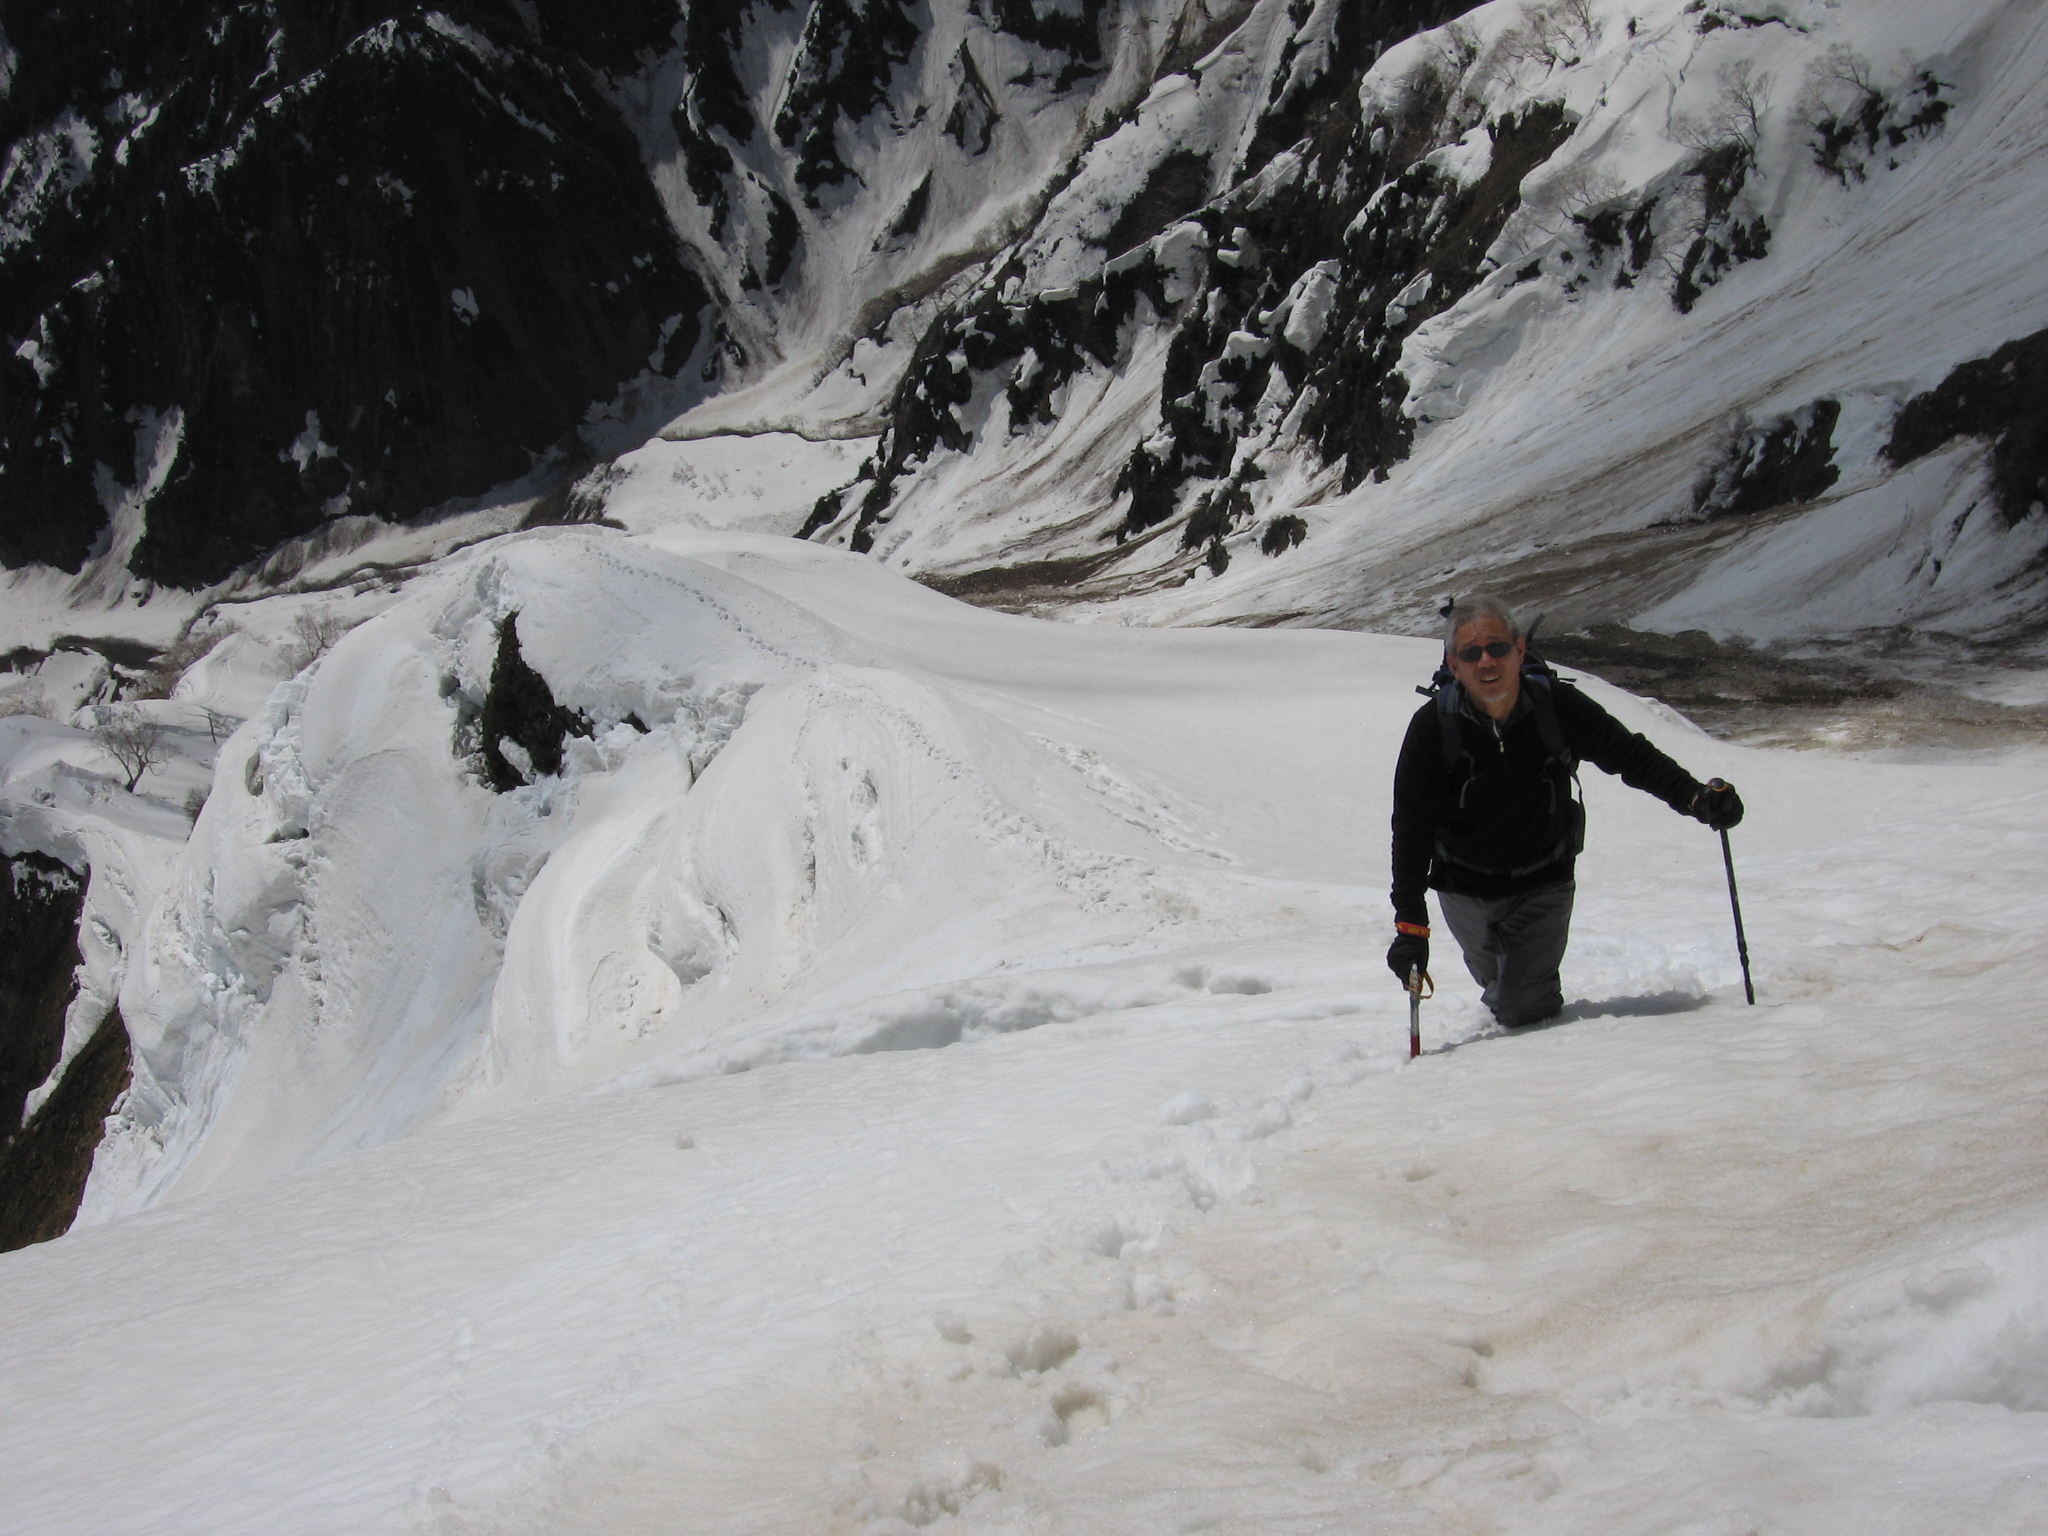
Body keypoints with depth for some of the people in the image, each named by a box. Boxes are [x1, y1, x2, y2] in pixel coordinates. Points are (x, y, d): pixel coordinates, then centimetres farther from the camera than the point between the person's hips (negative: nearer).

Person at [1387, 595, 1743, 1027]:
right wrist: (1410, 925, -26)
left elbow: (1631, 755, -10)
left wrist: (1696, 797, -27)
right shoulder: (1433, 727, -22)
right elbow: (1412, 830, -20)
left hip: (1542, 885, 0)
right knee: (1495, 979, 22)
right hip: (1465, 890, 1)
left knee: (1524, 1010, -7)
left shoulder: (1558, 707, -20)